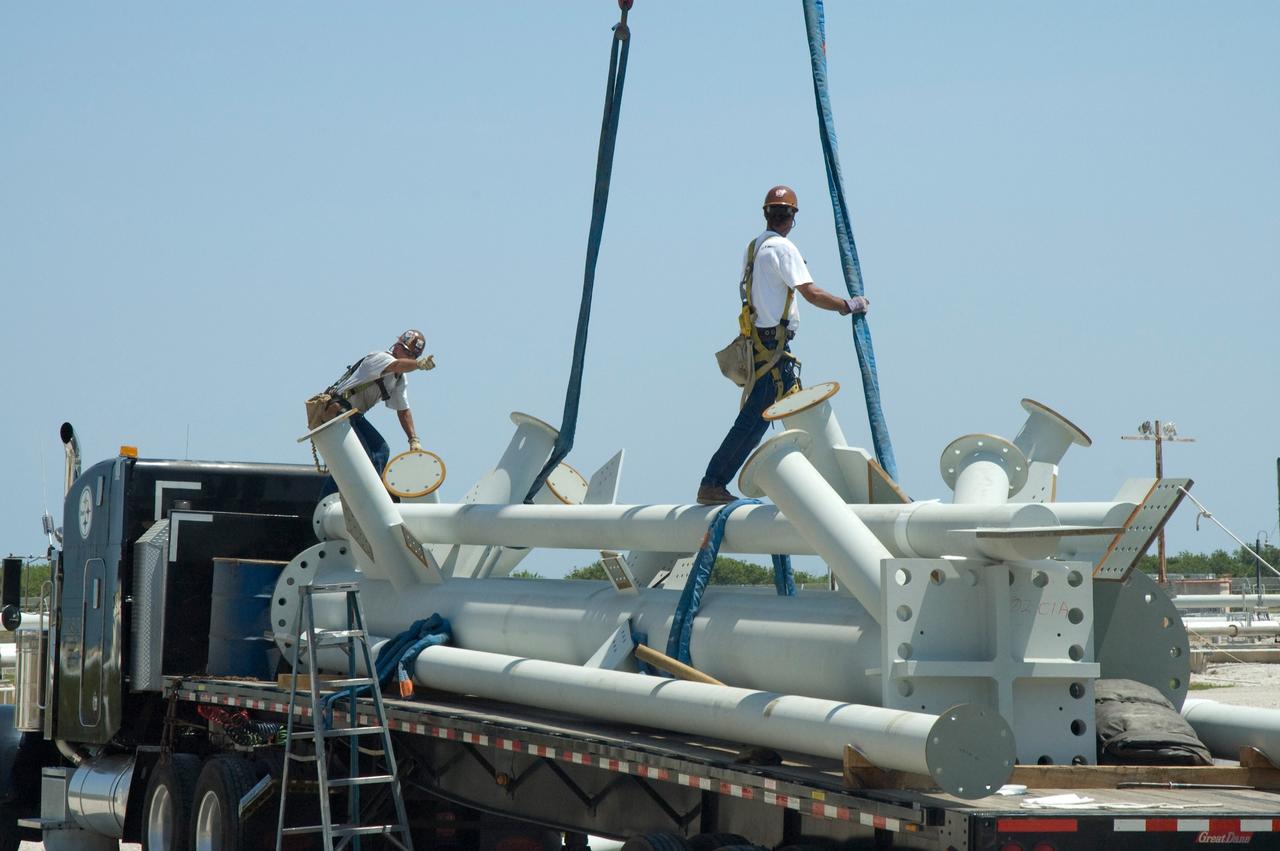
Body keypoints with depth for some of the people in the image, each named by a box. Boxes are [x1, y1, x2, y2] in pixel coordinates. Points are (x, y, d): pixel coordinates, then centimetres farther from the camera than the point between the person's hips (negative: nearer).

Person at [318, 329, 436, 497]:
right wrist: (419, 364, -58)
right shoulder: (380, 357, -16)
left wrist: (414, 440, 6)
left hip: (355, 416, 10)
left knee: (381, 450, 2)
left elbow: (403, 410, 16)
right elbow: (397, 365, -39)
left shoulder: (400, 380, 12)